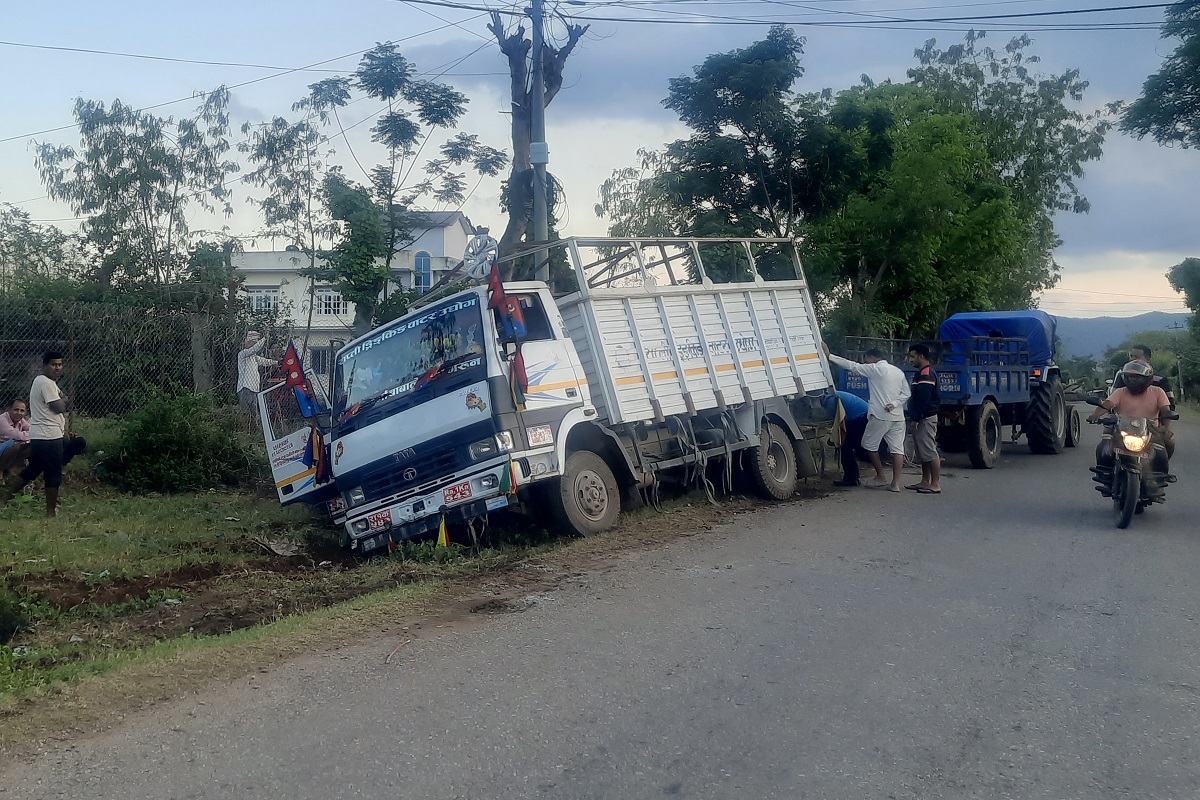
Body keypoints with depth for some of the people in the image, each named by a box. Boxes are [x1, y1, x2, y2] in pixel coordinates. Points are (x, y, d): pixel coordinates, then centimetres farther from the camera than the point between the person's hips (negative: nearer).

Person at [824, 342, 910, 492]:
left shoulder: (875, 369, -5)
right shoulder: (898, 371, 15)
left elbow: (852, 366, -7)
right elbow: (906, 393, 8)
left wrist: (829, 355, -6)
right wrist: (894, 403, -4)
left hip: (880, 416, -7)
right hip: (898, 416, 7)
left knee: (869, 445, 10)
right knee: (897, 448, 3)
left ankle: (881, 477, 13)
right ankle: (895, 483, 1)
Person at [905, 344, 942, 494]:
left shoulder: (926, 374, -16)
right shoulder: (920, 374, 18)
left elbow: (923, 400, -22)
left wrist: (915, 418, -22)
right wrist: (909, 414, 21)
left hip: (926, 418, -11)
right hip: (920, 419, 11)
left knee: (930, 452, -9)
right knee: (922, 453, 13)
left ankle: (935, 484, -8)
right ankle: (925, 482, 19)